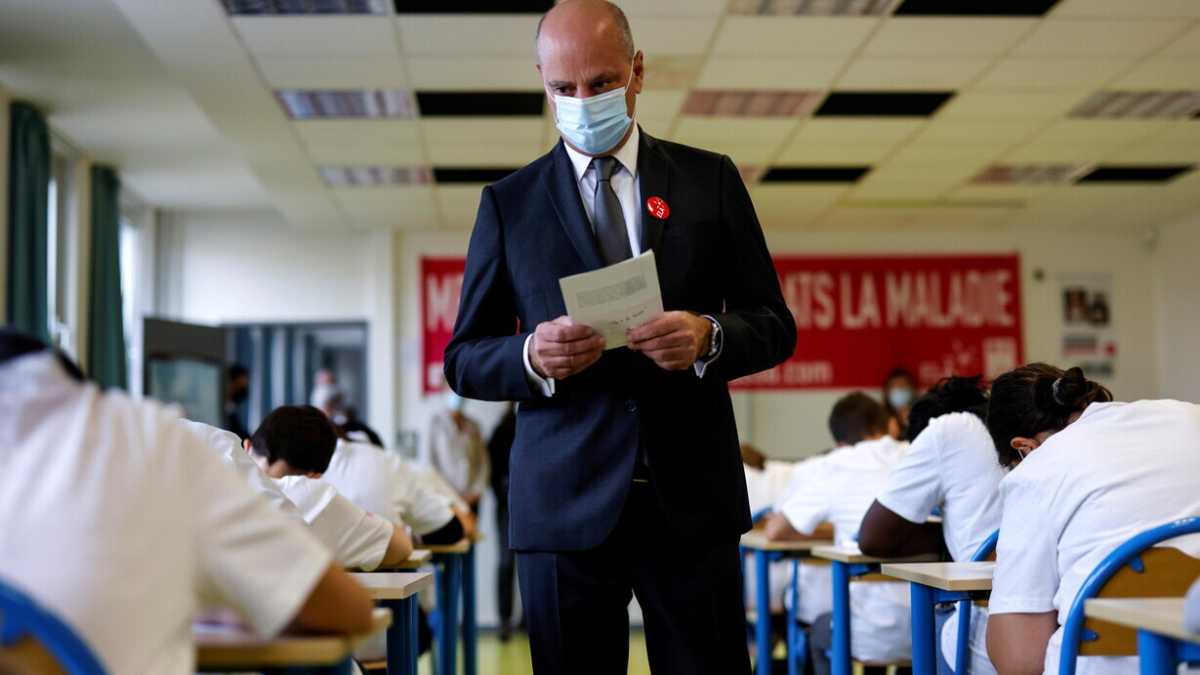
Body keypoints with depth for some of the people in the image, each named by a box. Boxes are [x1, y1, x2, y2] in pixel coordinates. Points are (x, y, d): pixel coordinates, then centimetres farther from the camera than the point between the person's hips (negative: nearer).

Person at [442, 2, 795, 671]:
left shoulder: (712, 180, 8)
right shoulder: (509, 203, 8)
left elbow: (775, 326, 8)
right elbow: (464, 359, 8)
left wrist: (709, 337, -14)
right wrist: (531, 356, -15)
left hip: (693, 496, 0)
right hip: (565, 505, 0)